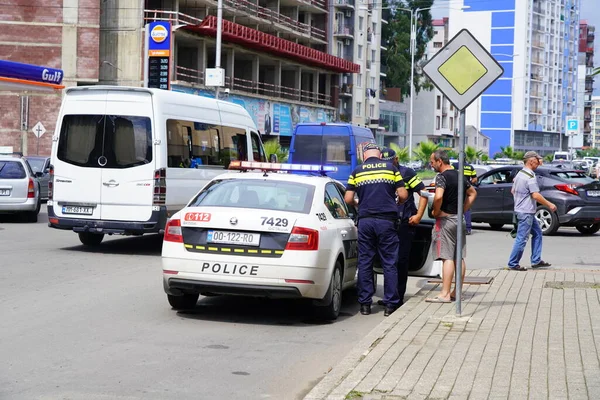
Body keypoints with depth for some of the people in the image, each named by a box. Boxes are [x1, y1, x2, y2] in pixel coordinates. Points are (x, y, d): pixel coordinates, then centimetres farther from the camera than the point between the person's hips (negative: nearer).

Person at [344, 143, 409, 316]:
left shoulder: (357, 171, 5)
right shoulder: (391, 168, 4)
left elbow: (348, 199, 2)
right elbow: (403, 195, 1)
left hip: (365, 220, 1)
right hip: (386, 220, -1)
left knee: (364, 262, 7)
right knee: (389, 263, 4)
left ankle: (365, 303, 9)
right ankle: (390, 304, 4)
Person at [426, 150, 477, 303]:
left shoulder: (441, 177, -14)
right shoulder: (460, 176, 12)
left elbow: (438, 197, -30)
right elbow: (472, 193, 25)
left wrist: (435, 212, -13)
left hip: (446, 220, -8)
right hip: (460, 220, 8)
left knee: (447, 257, -9)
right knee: (459, 257, 10)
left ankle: (445, 294, -9)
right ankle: (457, 292, 17)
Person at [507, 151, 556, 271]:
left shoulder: (519, 174, 12)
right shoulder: (530, 176, -18)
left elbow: (513, 191, 20)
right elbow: (536, 195, -22)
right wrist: (549, 205, -14)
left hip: (520, 209, 10)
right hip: (526, 212, -10)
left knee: (537, 233, 15)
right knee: (522, 238, -5)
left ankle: (536, 261, 16)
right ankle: (513, 264, 0)